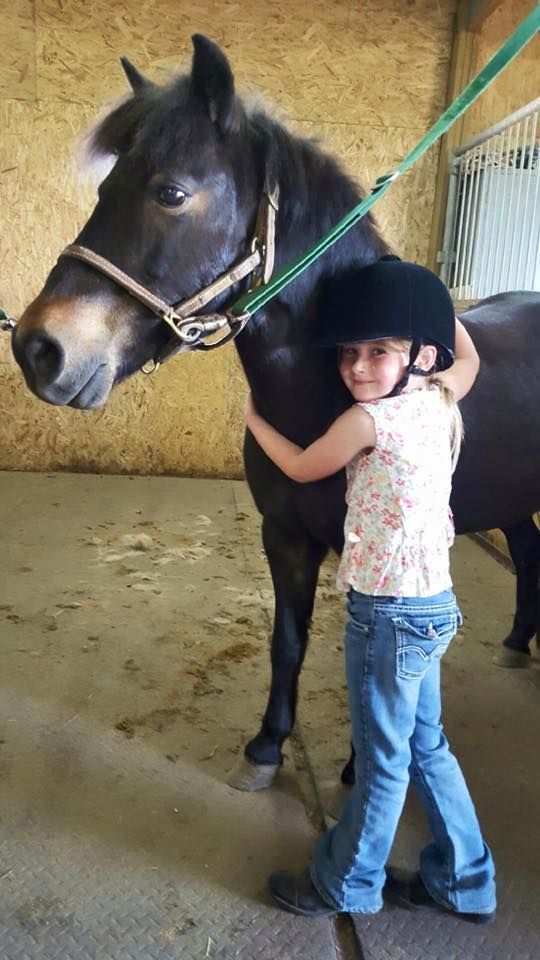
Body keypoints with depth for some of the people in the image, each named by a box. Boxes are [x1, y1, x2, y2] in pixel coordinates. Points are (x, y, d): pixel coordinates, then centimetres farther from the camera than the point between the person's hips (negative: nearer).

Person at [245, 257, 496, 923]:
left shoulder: (367, 420, -20)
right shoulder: (438, 401, 1)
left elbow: (301, 468, -2)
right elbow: (468, 359, 25)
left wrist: (255, 419, 13)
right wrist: (428, 301, 24)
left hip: (388, 614, -8)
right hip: (433, 604, 9)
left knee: (381, 761, 10)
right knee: (424, 746, 22)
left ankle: (346, 885, 32)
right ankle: (462, 881, 39)